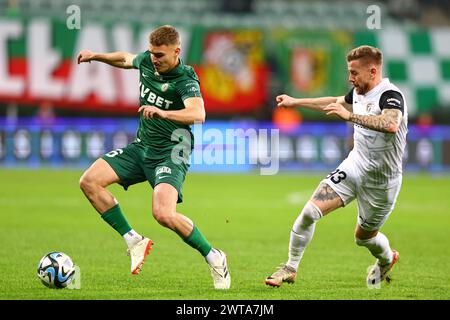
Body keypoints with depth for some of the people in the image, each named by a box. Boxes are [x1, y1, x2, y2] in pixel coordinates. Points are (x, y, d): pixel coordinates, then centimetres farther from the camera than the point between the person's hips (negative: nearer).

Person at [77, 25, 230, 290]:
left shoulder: (185, 79, -20)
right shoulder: (147, 61, 2)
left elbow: (198, 114, -39)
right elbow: (126, 59, 27)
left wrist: (162, 112, -53)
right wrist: (96, 56, 18)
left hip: (171, 153, -8)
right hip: (142, 146, 8)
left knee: (164, 214, -28)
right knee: (90, 181, -7)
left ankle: (214, 258, -6)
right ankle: (134, 242, 1)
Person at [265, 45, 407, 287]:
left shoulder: (391, 96, -23)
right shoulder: (358, 93, 2)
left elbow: (391, 124, -46)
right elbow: (336, 103, 26)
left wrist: (350, 115, -49)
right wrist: (296, 102, 31)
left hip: (382, 181, -6)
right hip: (355, 165, 6)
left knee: (364, 236, 13)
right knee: (310, 211, -11)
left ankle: (387, 260, 48)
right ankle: (290, 268, 4)